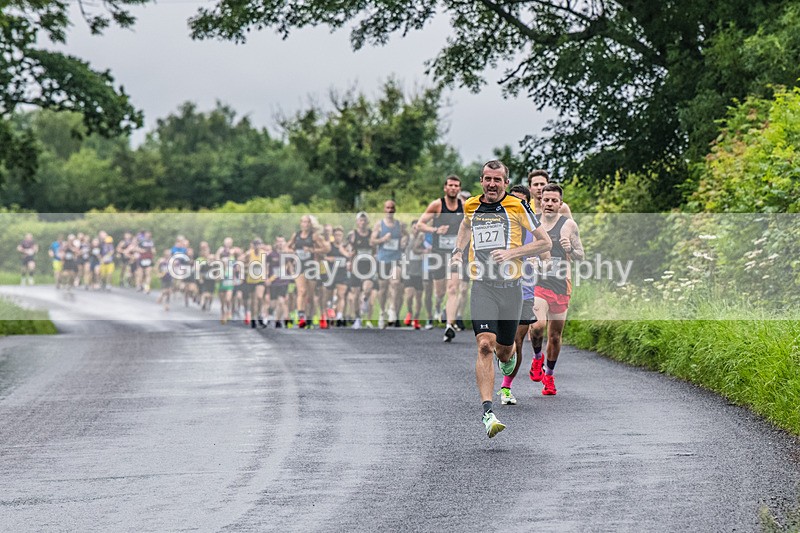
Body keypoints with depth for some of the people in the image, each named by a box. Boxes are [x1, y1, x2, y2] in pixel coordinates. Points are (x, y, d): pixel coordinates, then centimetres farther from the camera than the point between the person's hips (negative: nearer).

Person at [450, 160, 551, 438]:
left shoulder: (517, 206, -2)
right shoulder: (471, 206, 8)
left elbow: (545, 242, 0)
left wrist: (511, 253, -11)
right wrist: (458, 251, 17)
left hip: (510, 286, 0)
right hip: (482, 286, 0)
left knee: (504, 351, 11)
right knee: (485, 345, -19)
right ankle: (487, 412, -23)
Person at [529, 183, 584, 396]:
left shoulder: (568, 225, 1)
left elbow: (581, 255, 6)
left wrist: (570, 249, -14)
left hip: (561, 285, 1)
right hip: (537, 283, -1)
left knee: (555, 335, 9)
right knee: (538, 325, -25)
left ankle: (549, 375, 29)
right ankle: (537, 357, 4)